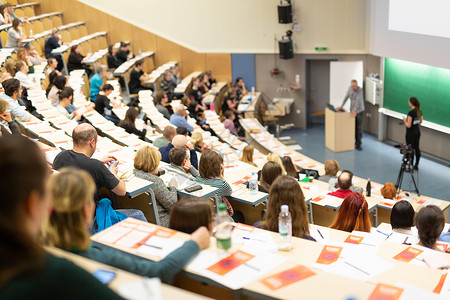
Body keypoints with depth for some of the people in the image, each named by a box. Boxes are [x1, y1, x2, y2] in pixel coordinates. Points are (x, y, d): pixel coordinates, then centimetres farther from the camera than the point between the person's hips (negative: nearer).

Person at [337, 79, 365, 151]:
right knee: (353, 127, 7)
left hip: (359, 110, -5)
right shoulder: (350, 88, 0)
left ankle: (358, 144, -1)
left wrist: (355, 110, -36)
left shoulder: (360, 90, -19)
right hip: (352, 110, 5)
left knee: (359, 128, -4)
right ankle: (354, 141, 18)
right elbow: (346, 97, 9)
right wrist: (341, 106, 5)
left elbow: (358, 100, -28)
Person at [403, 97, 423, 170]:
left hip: (411, 133, -8)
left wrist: (405, 120, -4)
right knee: (417, 148, 14)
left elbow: (408, 125, -22)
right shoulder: (419, 111, 2)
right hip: (417, 131, 8)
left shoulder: (411, 113, -23)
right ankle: (416, 165, 24)